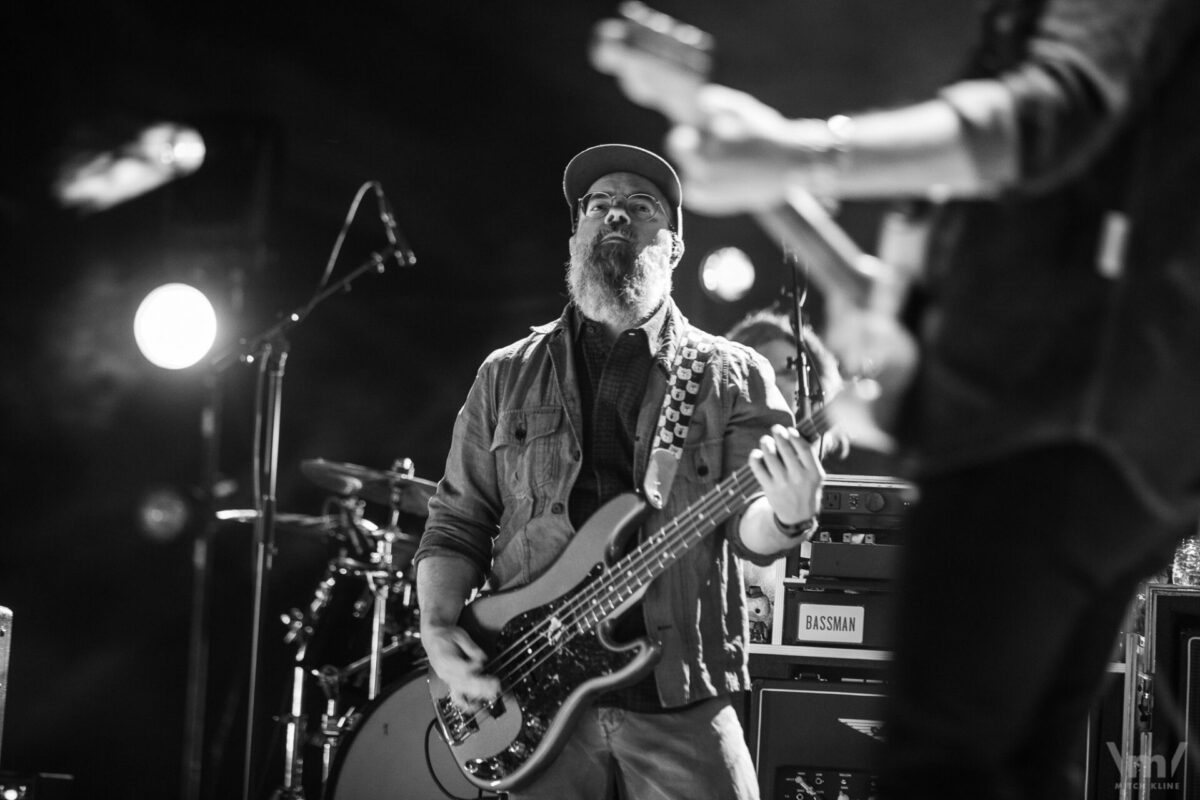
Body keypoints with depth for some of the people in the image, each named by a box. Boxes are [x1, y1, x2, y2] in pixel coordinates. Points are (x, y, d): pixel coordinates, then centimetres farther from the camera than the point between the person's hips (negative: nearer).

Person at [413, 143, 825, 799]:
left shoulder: (732, 377, 7)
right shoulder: (508, 376, 11)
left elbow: (747, 525, -3)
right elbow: (455, 527, 11)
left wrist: (785, 517, -27)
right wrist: (439, 633, -7)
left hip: (682, 702, -1)